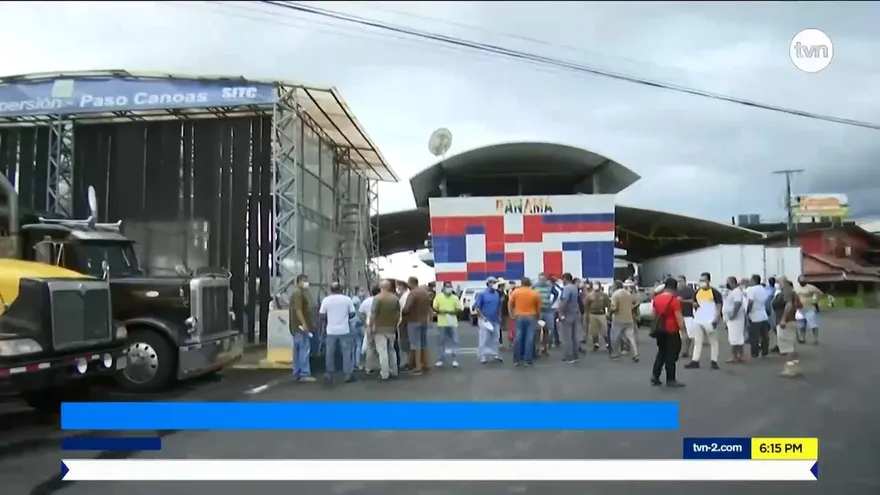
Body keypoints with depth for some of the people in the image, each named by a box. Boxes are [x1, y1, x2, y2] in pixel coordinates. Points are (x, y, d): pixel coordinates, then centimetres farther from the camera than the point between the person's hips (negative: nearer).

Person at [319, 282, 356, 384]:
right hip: (344, 330, -1)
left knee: (330, 352, 11)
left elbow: (322, 316, -2)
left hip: (331, 330, 1)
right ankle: (348, 374, 3)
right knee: (346, 352, 4)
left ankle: (329, 374, 17)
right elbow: (352, 314, 0)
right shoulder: (347, 299, -3)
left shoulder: (326, 300, -1)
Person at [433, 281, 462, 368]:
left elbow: (459, 309, 4)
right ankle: (441, 360, 14)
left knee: (454, 341, 1)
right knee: (442, 342, 6)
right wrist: (441, 311, -17)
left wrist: (453, 312, -15)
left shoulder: (455, 298, 5)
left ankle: (455, 360, 5)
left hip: (453, 323, 1)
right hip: (442, 323, -1)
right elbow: (434, 308, 1)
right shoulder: (438, 296, 2)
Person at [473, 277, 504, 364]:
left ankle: (495, 355, 19)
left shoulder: (497, 294, 8)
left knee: (495, 339, 10)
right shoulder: (482, 294, -7)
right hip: (485, 320, -5)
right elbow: (476, 307, -8)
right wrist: (482, 317, -14)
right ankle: (483, 356, 0)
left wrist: (499, 317, 7)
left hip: (495, 321, 5)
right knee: (484, 339, -5)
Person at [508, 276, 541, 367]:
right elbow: (538, 307, 8)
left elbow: (510, 305, 4)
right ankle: (527, 360, -1)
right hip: (531, 317, -1)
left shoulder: (515, 292, 2)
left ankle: (517, 360, 7)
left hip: (519, 317, 1)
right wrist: (537, 317, 23)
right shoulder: (535, 293, 3)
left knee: (518, 338, 4)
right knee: (529, 338, 0)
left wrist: (512, 315, 15)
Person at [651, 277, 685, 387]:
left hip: (660, 330, 7)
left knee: (661, 353, 17)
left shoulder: (656, 298, 5)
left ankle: (655, 377, 15)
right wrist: (683, 330, -11)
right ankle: (670, 380, 6)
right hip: (671, 331, -7)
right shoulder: (674, 300, -16)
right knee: (671, 355, 2)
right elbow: (679, 318, -18)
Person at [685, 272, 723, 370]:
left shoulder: (714, 292, -8)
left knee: (713, 341, 4)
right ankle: (695, 361, 11)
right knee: (697, 341, 8)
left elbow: (719, 306, -9)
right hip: (698, 321, 6)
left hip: (710, 321, -6)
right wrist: (695, 305, -1)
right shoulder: (697, 292, 10)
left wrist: (716, 319, -16)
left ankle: (714, 361, 9)